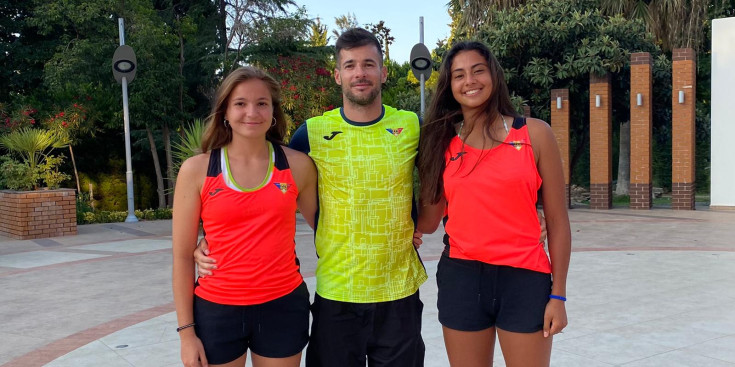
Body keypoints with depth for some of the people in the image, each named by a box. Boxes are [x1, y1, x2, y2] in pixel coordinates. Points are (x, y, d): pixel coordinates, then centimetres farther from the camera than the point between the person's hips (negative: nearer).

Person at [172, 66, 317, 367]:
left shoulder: (297, 165, -2)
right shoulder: (197, 169, -4)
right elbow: (183, 256, -1)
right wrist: (186, 330, -1)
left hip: (283, 307, 1)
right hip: (217, 310, -1)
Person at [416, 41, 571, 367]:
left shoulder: (535, 134, -1)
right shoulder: (442, 142, 5)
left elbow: (557, 221, -1)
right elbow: (428, 222, 2)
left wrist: (558, 295, -3)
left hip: (523, 279, -2)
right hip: (460, 278, 2)